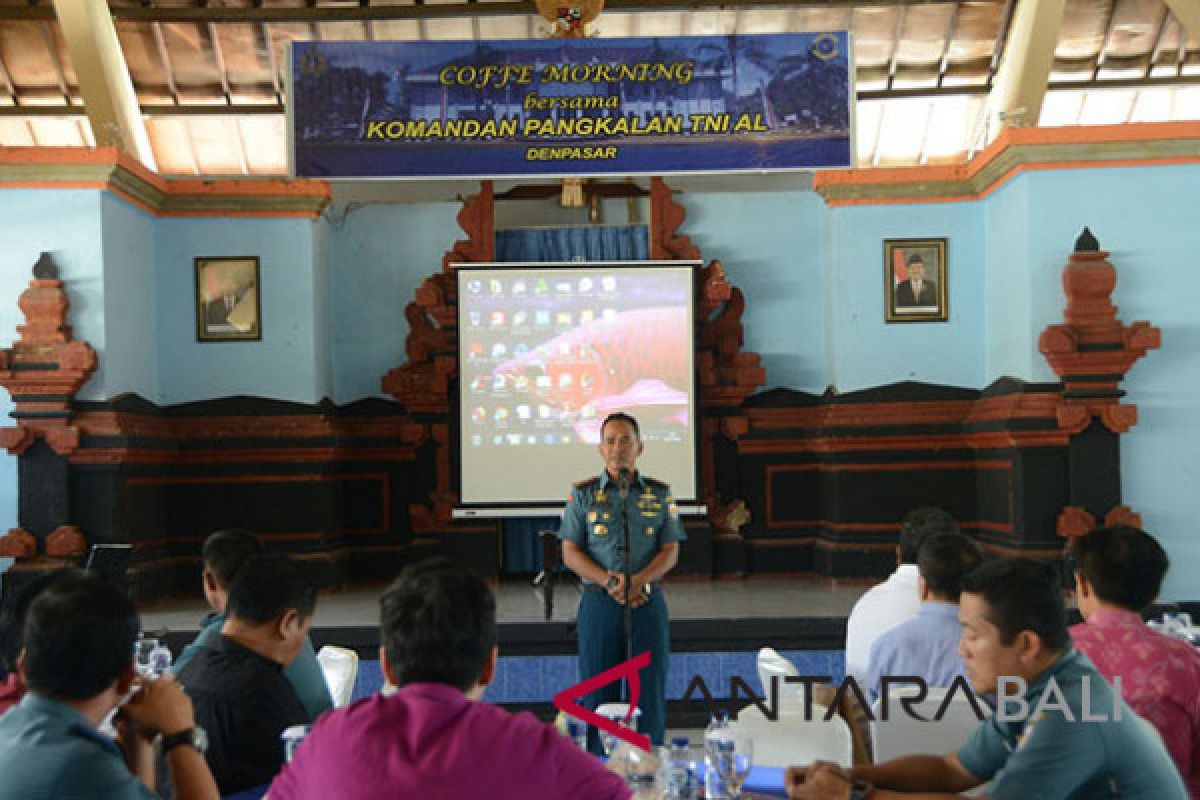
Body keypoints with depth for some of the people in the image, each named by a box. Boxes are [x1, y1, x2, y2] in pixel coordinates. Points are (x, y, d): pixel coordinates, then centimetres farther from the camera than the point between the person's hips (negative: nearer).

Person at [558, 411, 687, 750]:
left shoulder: (660, 494, 8)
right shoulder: (583, 494, 4)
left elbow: (670, 552, 3)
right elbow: (570, 553, 1)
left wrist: (638, 581, -15)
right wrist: (608, 581, -15)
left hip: (647, 603, 1)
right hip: (599, 604, -1)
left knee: (650, 690, 2)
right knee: (598, 690, 2)